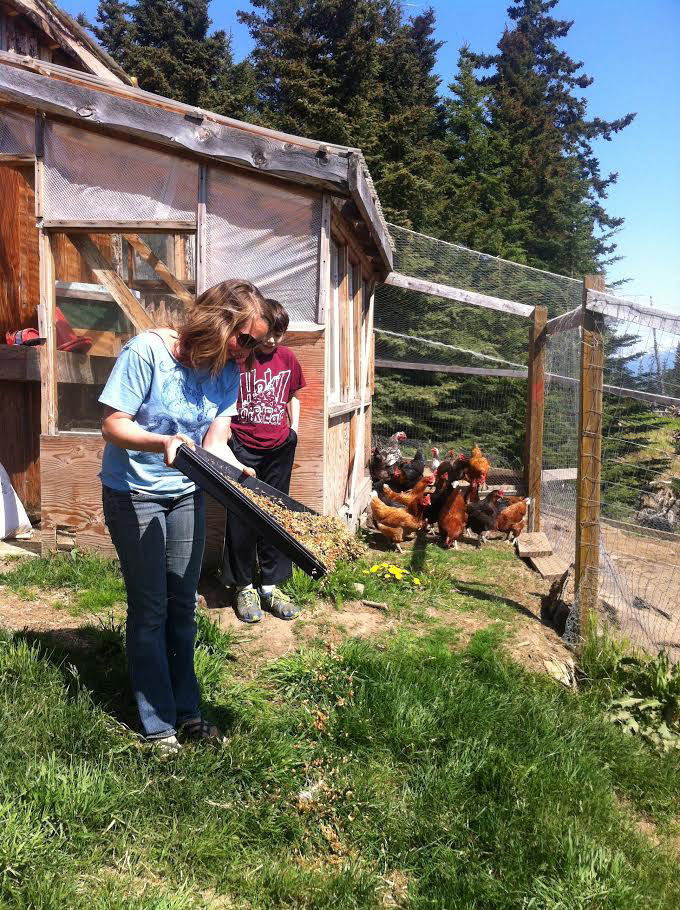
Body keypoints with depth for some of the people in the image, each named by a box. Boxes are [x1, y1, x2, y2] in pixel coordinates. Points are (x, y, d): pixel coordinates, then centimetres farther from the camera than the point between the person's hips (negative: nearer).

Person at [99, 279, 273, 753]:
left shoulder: (227, 371, -4)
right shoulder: (147, 351, -21)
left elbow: (216, 443, -7)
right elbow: (113, 424, -19)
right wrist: (161, 442, -38)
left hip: (187, 495, 5)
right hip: (134, 495, -5)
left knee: (183, 605, 12)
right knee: (150, 608, 2)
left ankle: (186, 710, 27)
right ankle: (159, 725, 18)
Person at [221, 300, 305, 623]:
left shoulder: (288, 358, 7)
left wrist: (293, 429, 12)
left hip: (278, 449, 4)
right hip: (242, 448, -4)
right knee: (241, 518, 3)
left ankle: (271, 586, 22)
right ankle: (244, 587, 19)